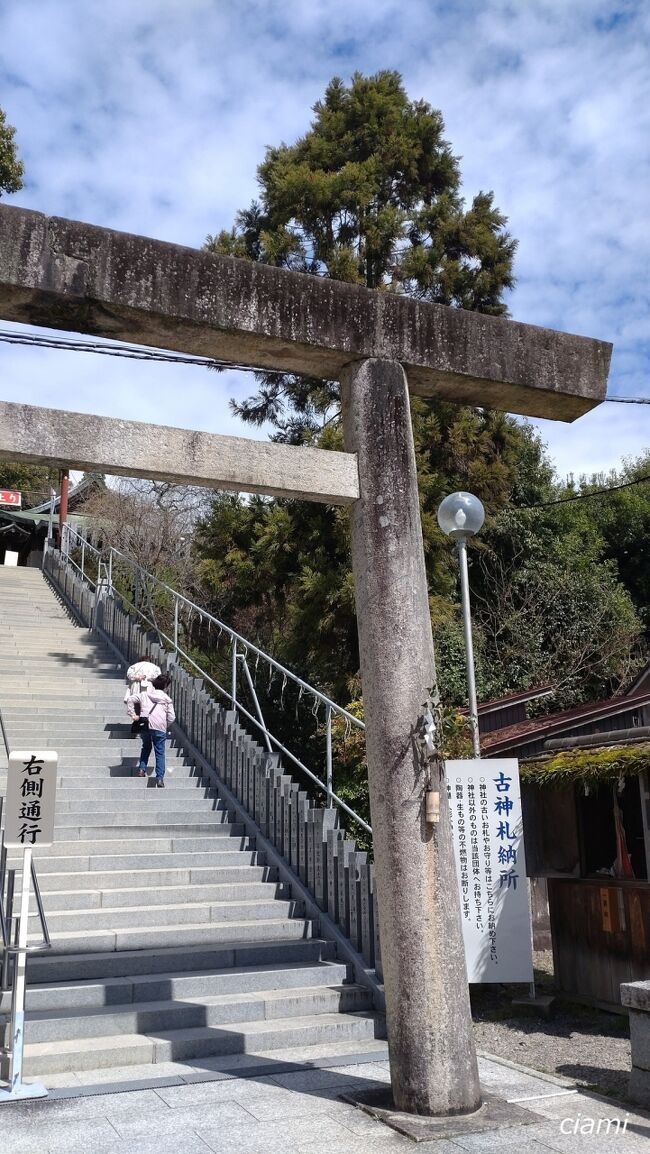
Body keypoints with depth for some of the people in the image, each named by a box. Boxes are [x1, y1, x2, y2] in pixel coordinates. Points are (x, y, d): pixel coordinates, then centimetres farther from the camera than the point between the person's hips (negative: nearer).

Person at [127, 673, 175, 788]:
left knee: (146, 747, 28)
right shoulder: (167, 698, 10)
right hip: (159, 727, -2)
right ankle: (160, 778, -5)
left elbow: (130, 699, 6)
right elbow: (171, 717, 4)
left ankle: (142, 769, 17)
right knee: (159, 753, 4)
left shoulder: (144, 694, 15)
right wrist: (166, 726, 20)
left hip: (145, 725, 2)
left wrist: (132, 714, 9)